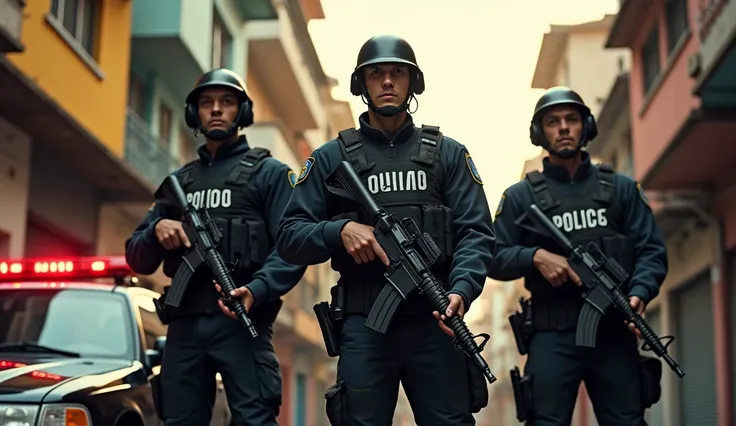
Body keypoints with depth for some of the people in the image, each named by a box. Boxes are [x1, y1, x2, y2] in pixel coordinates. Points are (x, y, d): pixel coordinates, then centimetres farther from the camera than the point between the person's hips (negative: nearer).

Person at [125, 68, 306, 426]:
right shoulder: (179, 181, 23)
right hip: (184, 324, 5)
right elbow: (137, 257, 20)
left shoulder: (268, 172, 8)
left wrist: (256, 290, -23)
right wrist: (156, 231, -3)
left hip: (241, 320, -5)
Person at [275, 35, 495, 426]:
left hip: (434, 322, 0)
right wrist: (340, 230, -14)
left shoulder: (448, 154, 11)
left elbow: (476, 232, 1)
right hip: (364, 326, 0)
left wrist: (461, 290, -18)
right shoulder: (331, 158, 9)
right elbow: (288, 237, 5)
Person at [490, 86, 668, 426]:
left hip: (614, 332, 2)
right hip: (553, 337, -1)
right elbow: (494, 258, 4)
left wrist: (639, 293, -13)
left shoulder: (620, 188, 12)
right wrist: (536, 256, -14)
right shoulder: (520, 196, 8)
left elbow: (651, 251, 6)